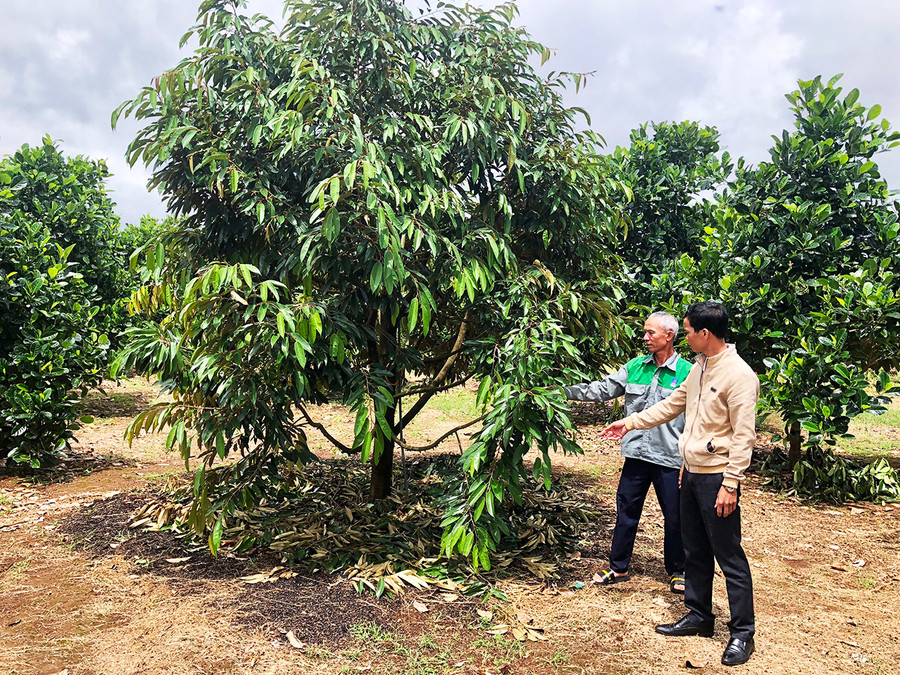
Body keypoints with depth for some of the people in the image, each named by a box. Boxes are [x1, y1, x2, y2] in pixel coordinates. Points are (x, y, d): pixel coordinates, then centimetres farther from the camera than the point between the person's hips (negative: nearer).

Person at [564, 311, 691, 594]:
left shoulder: (687, 373, -6)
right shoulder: (635, 367, 5)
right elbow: (602, 389, 7)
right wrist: (565, 390, -2)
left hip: (670, 458, -3)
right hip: (636, 455, 4)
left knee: (674, 518, 10)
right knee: (626, 512, 12)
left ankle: (676, 571, 31)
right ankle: (618, 568, 28)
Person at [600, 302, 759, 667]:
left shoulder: (738, 375, -17)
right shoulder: (699, 367, 9)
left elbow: (743, 436, -18)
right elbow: (672, 404, 20)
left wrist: (730, 484, -20)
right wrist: (630, 423, 19)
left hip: (717, 477, -9)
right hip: (692, 473, 9)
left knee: (730, 557, 1)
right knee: (695, 551, 17)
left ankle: (742, 633, 15)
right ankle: (698, 616, 31)